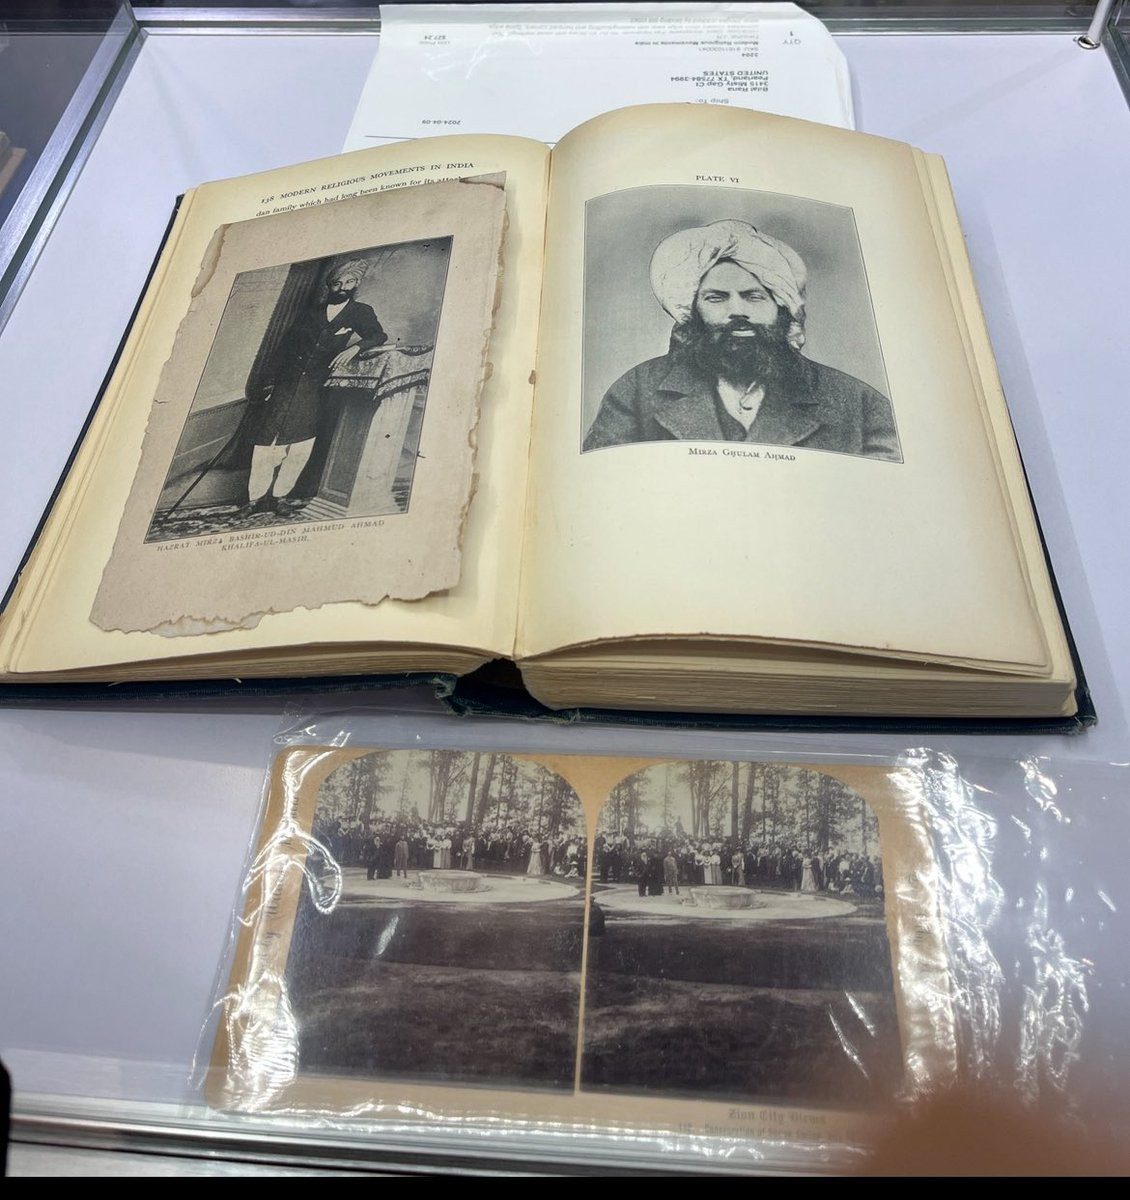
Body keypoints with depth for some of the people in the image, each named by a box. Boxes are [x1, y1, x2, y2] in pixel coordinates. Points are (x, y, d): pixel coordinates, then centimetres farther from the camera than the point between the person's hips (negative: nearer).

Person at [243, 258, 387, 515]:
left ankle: (278, 496, 5)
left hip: (313, 388, -2)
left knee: (300, 443, -8)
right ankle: (256, 498, 4)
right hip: (287, 381, 2)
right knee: (267, 438, -3)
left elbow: (380, 336, -1)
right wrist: (269, 380, 11)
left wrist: (355, 347, -19)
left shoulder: (360, 312, 10)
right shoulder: (312, 310, 15)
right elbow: (284, 345, 15)